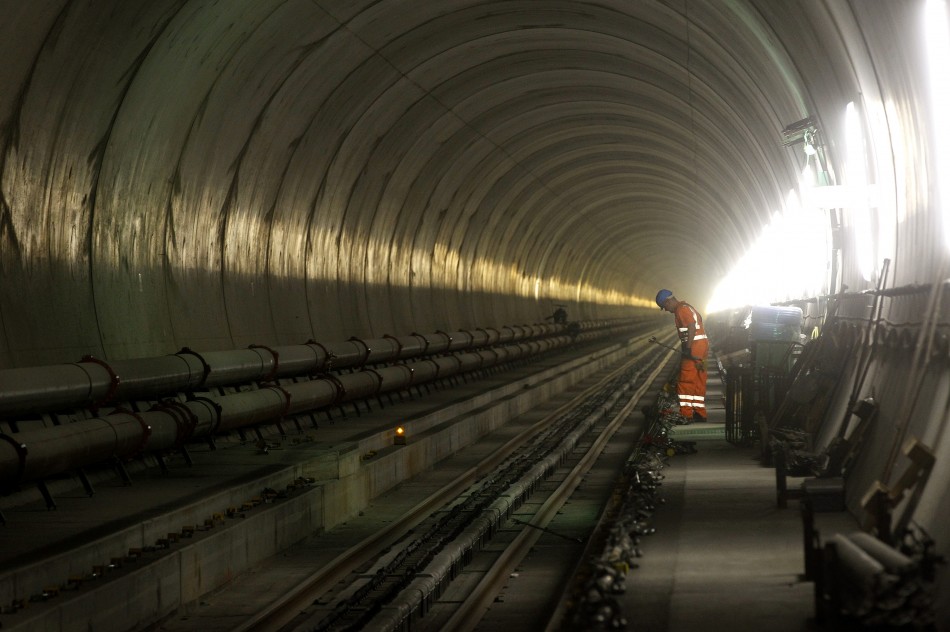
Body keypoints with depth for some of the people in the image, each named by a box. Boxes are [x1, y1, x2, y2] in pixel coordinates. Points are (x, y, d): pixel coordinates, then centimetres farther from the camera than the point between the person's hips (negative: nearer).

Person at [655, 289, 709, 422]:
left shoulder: (681, 309, -11)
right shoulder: (685, 307, 20)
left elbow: (692, 327, -21)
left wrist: (688, 349, -24)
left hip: (694, 346, -10)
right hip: (702, 345, 10)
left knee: (685, 382, -8)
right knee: (698, 381, 13)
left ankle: (686, 415, -9)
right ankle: (700, 413, 16)